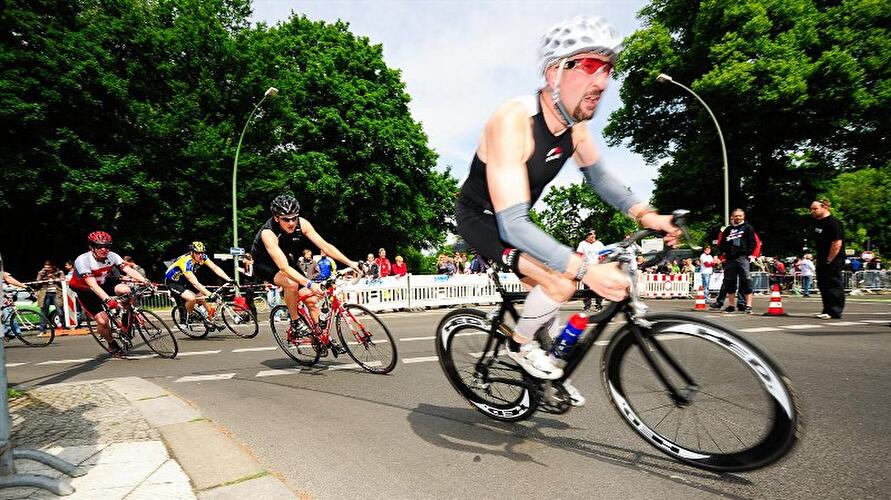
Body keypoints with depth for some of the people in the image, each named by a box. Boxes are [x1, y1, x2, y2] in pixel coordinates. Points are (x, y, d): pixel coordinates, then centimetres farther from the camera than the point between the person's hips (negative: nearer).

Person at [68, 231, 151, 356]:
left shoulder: (112, 256, -17)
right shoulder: (82, 261, -29)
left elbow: (129, 270, -28)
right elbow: (92, 285, -39)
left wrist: (145, 281, -45)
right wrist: (108, 300, -52)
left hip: (104, 283, 3)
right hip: (86, 292, -3)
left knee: (125, 290, -29)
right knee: (103, 321, -18)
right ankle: (112, 344, 11)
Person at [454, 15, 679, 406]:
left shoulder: (575, 124, -9)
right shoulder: (513, 122, -34)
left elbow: (598, 174, 7)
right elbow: (513, 225, -39)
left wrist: (643, 213, -9)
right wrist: (586, 270, -44)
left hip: (513, 220, 8)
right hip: (481, 218, -8)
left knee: (550, 288, 14)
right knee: (560, 282, -23)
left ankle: (554, 370, 36)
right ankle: (520, 345, 5)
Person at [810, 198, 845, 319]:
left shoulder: (834, 223, -15)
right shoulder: (818, 223, 13)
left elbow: (837, 244, -19)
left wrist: (829, 261, -17)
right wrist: (820, 259, 16)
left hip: (833, 261, -9)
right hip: (822, 261, 9)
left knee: (834, 286, -3)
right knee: (823, 286, 12)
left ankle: (835, 312, 2)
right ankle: (827, 310, 21)